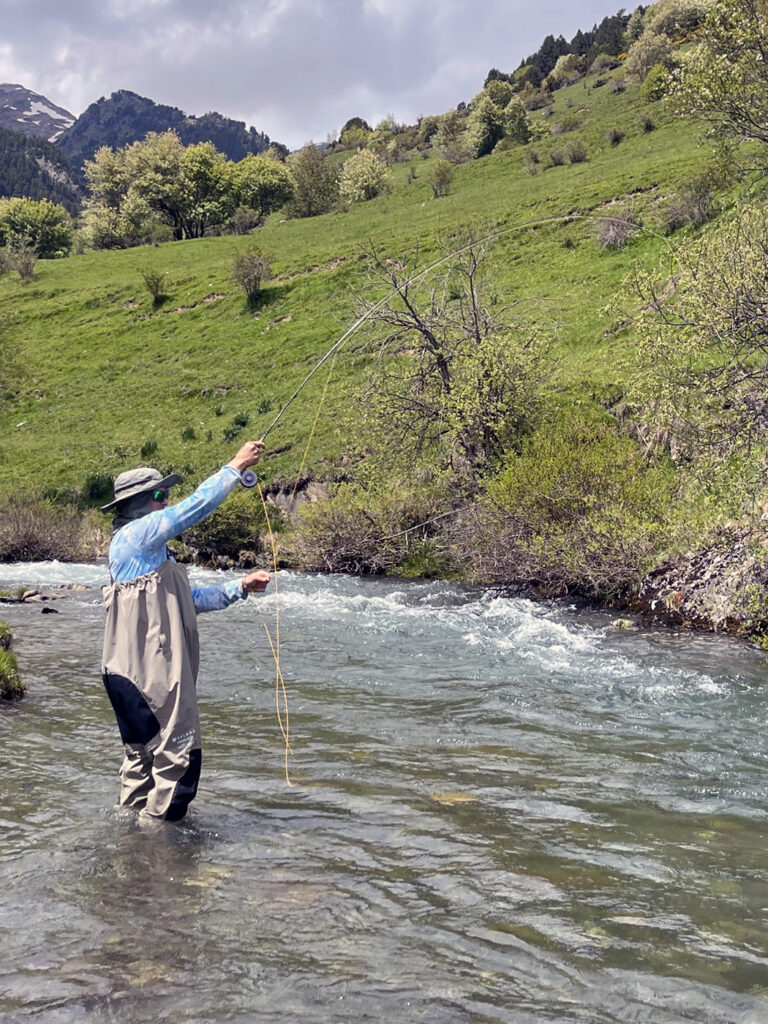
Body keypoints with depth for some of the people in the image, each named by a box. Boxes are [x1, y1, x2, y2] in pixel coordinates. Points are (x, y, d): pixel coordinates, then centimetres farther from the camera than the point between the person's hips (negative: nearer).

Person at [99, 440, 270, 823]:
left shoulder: (152, 550, 21)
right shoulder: (134, 535, -10)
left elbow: (191, 600, 22)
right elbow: (195, 506, -14)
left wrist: (240, 587, 14)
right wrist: (235, 466, -7)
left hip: (157, 668, 11)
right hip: (150, 671, -11)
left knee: (144, 750, 16)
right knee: (177, 751, -7)